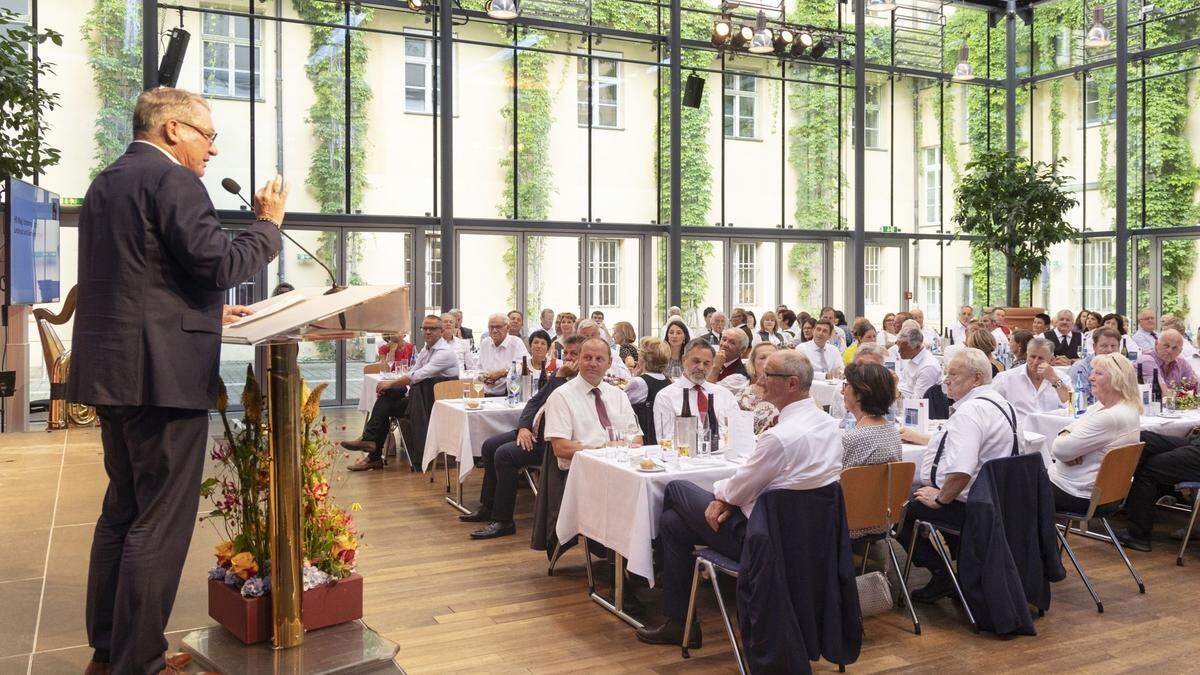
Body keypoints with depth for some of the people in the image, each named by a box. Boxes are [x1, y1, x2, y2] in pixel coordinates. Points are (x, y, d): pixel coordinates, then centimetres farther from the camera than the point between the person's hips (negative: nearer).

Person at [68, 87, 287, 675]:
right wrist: (267, 223, -3)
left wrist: (211, 310, 22)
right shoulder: (172, 179, -11)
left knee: (122, 510, 18)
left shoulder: (105, 183, 18)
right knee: (160, 522, -2)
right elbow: (220, 264, -18)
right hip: (163, 374, -10)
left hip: (110, 370, 10)